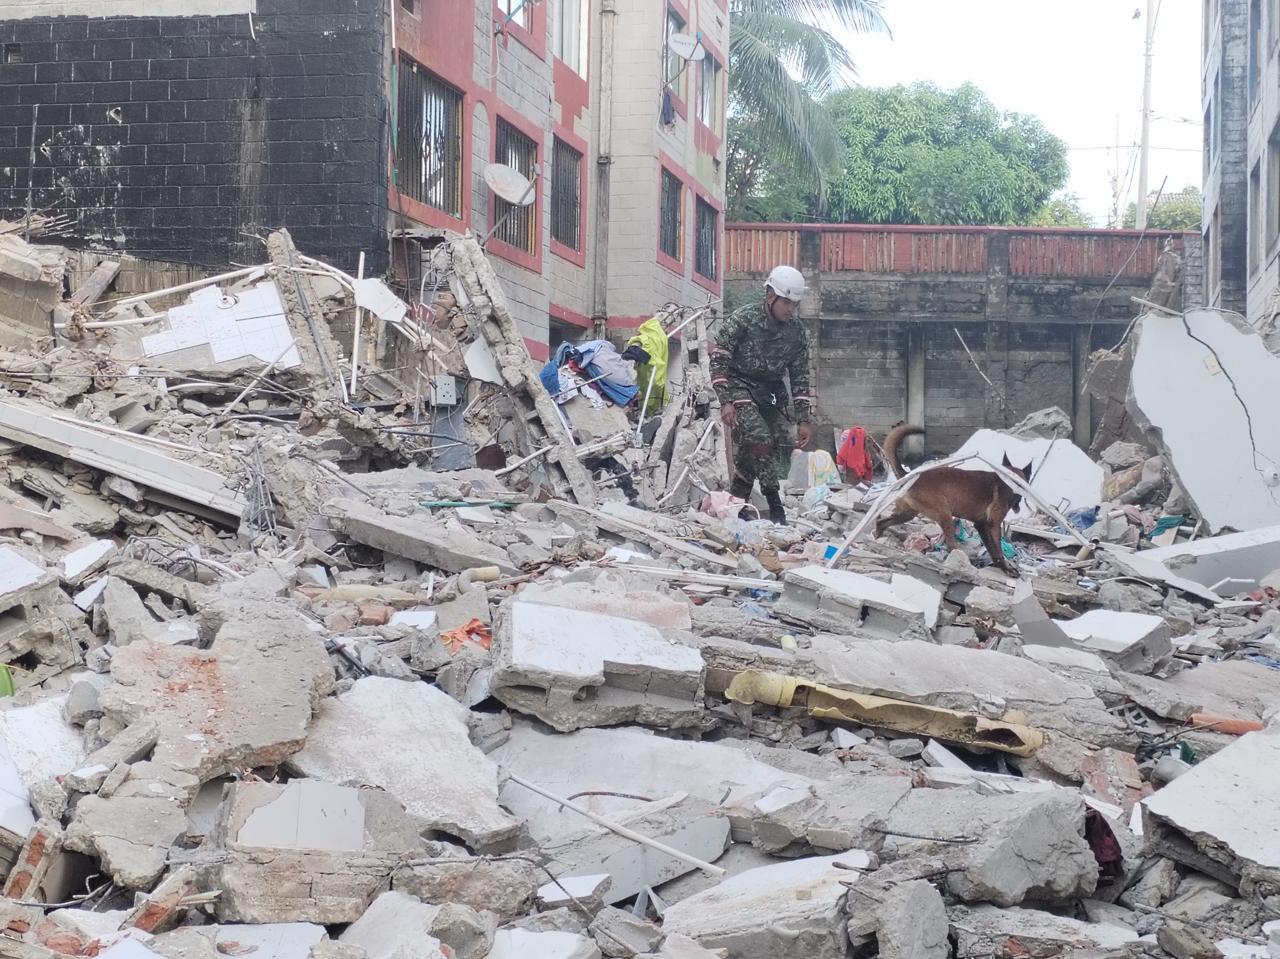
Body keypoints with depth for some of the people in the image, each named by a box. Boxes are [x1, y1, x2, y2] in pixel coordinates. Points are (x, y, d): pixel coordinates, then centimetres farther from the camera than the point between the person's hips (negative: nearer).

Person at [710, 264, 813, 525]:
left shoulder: (797, 332, 0)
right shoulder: (742, 322, -13)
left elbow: (800, 377, 6)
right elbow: (718, 361, -13)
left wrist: (803, 419, 1)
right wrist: (726, 402, -21)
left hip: (772, 391, 5)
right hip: (740, 385, -5)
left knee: (782, 447, -7)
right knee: (759, 437, -25)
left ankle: (736, 501, 3)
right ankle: (774, 502, -16)